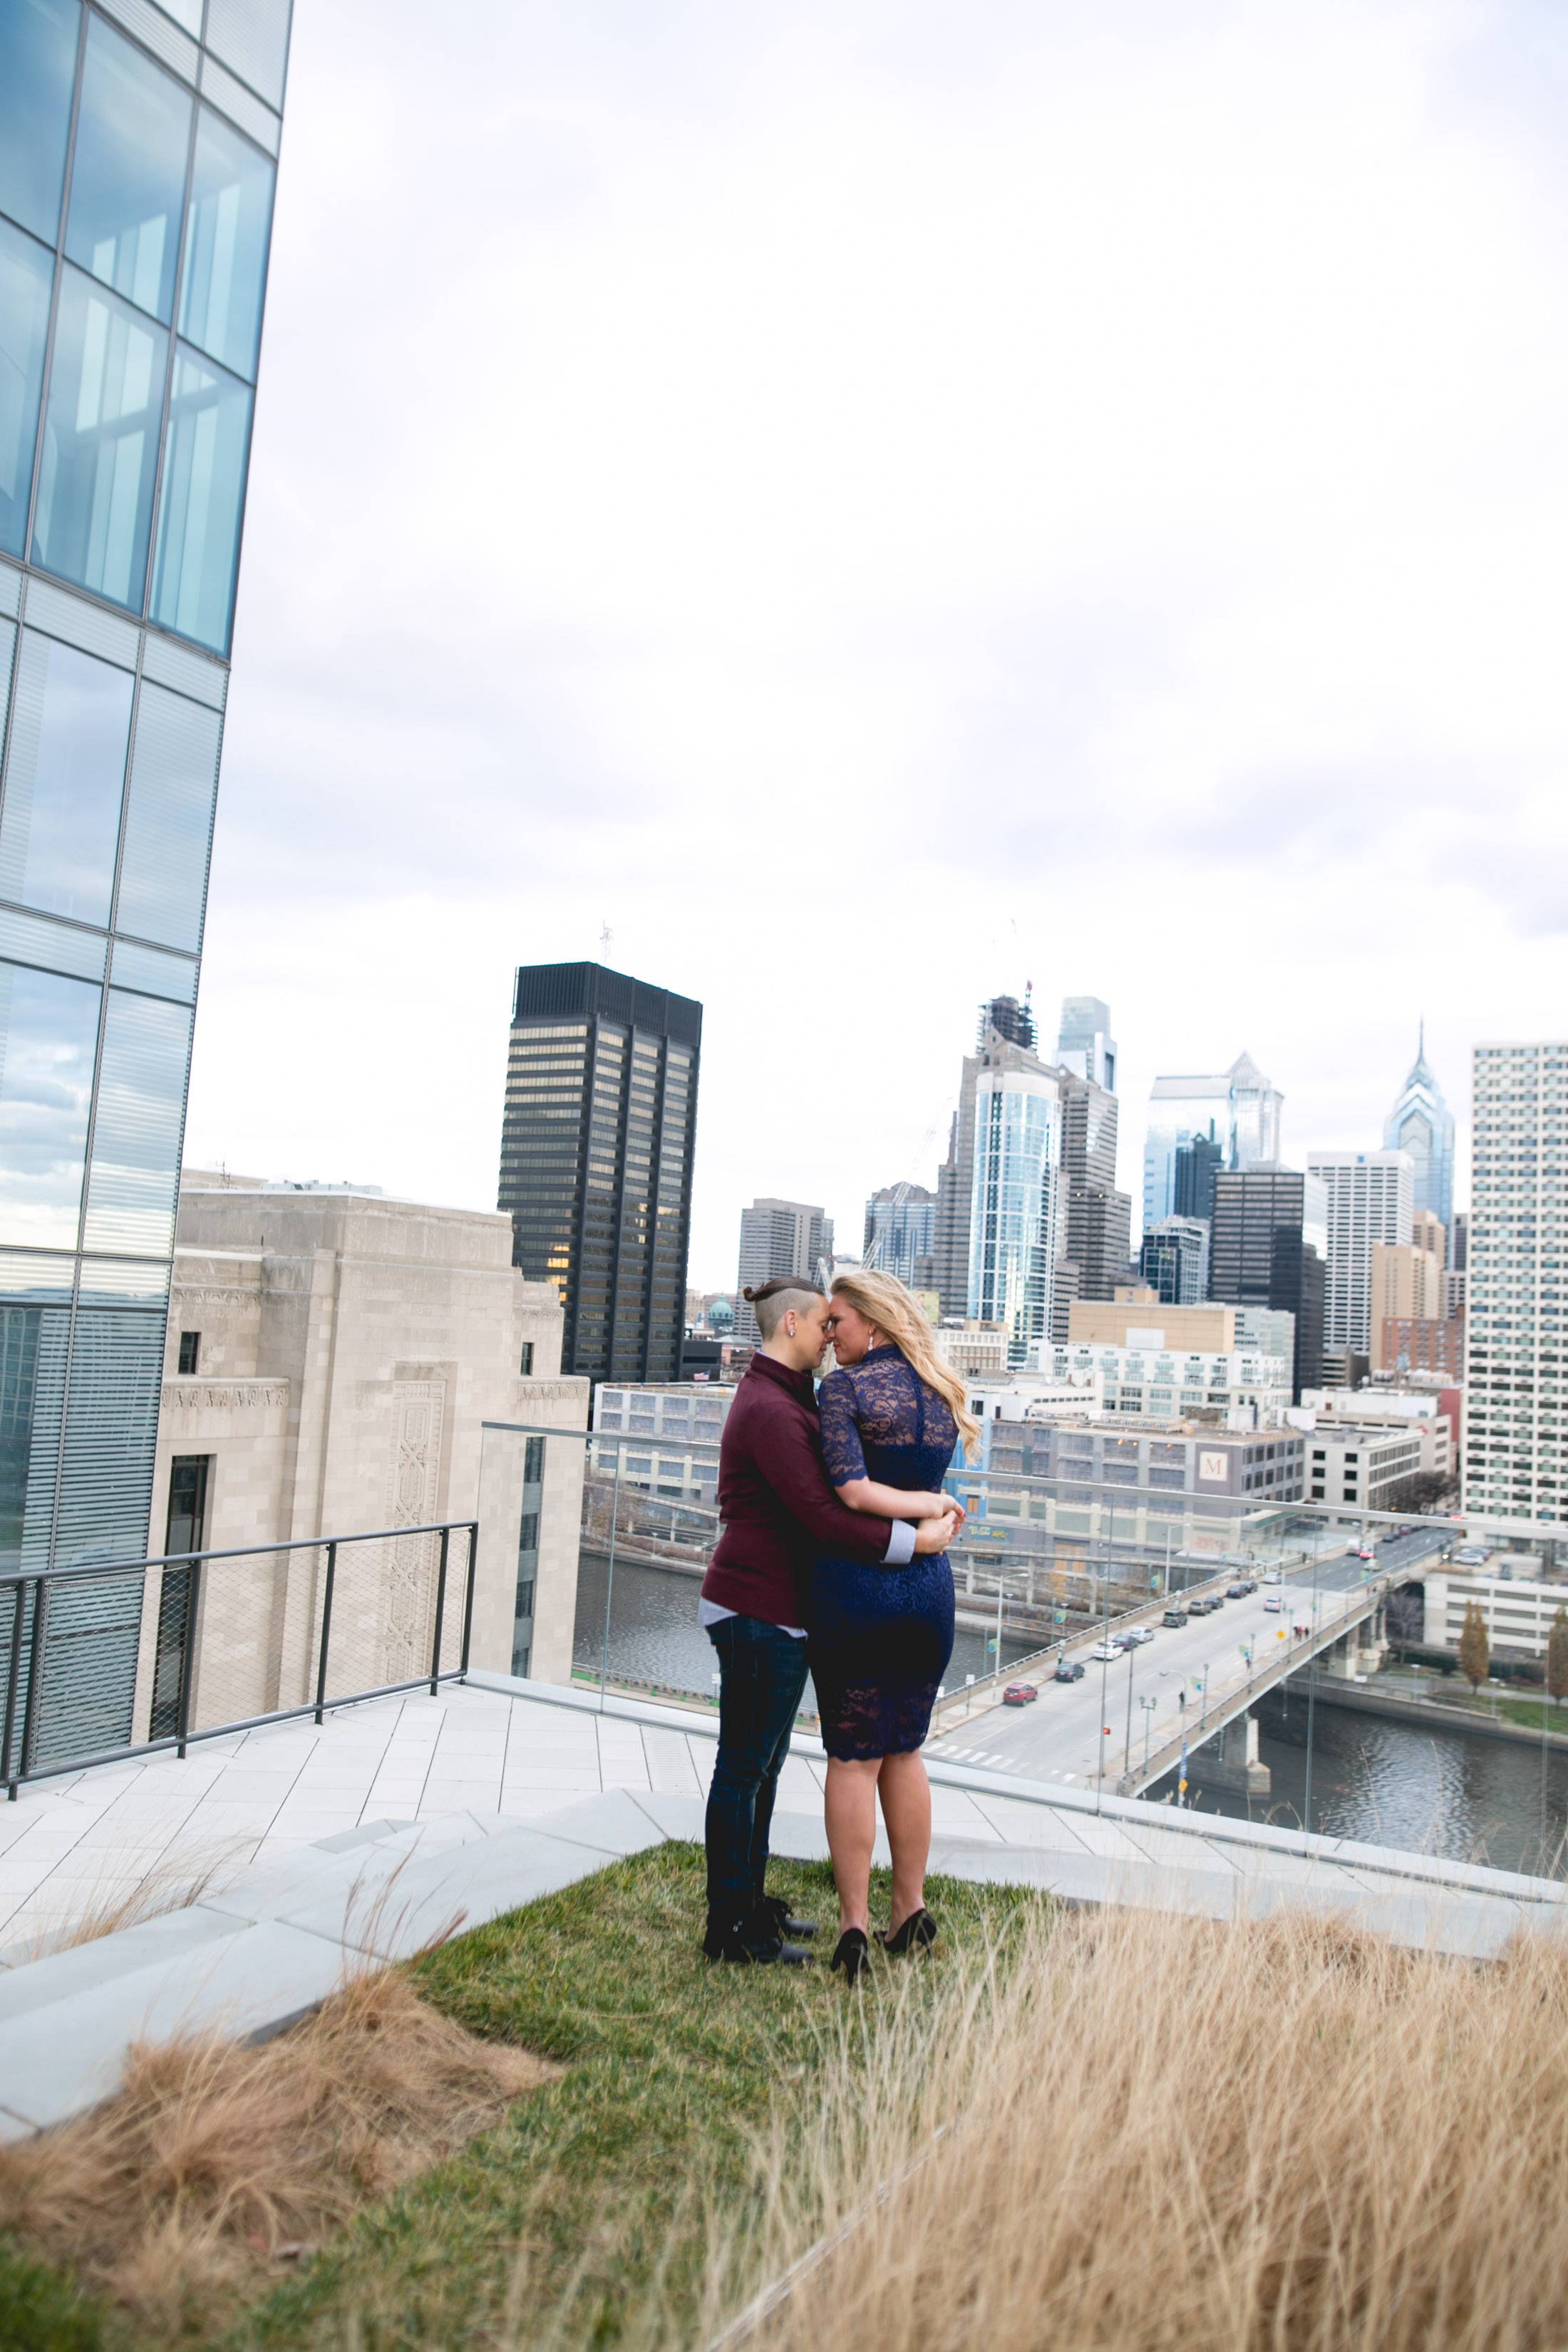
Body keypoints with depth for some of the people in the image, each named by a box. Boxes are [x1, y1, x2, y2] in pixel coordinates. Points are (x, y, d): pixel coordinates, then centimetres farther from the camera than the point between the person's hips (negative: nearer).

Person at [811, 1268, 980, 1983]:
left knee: (852, 1760, 5)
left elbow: (849, 1491, -20)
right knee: (904, 1754, 18)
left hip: (855, 1584, -6)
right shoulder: (942, 1394, 9)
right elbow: (935, 1484, 10)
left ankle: (854, 1925, 11)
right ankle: (911, 1912, 26)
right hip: (930, 1587, 6)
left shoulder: (844, 1387, -10)